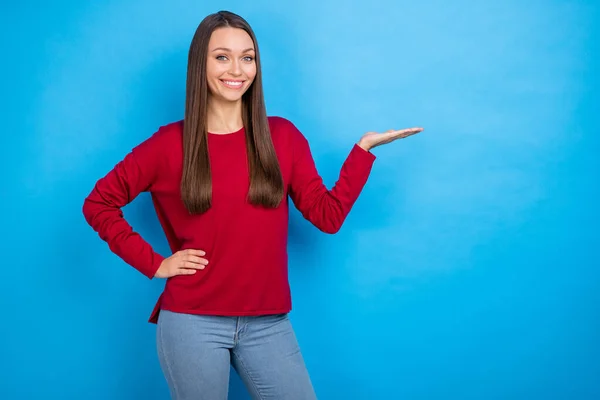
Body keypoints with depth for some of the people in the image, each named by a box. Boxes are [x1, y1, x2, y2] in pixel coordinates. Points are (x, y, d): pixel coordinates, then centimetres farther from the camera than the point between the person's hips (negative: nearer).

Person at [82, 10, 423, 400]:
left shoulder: (282, 136, 4)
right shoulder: (170, 143, -2)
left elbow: (328, 216, 1)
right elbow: (98, 203, 4)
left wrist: (364, 147, -5)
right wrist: (154, 263, -4)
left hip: (268, 322, 2)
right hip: (192, 322, -2)